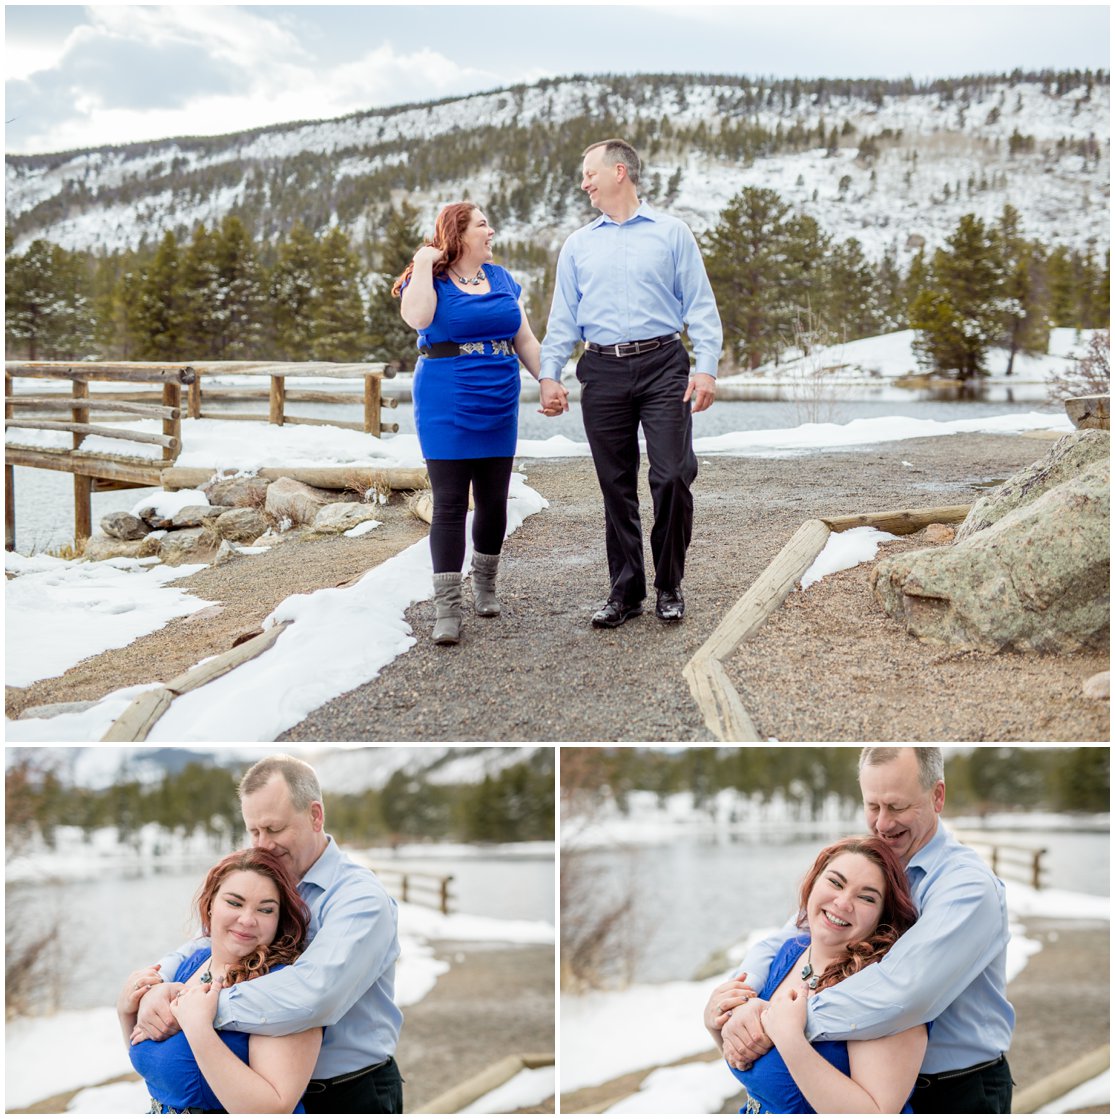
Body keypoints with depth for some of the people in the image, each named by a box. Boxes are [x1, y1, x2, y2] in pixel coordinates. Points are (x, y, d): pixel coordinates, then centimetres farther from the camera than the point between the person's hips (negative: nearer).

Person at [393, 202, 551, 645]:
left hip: (498, 408, 5)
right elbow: (417, 317, -25)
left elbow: (525, 339, 16)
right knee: (449, 505, -7)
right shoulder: (432, 278, -3)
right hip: (445, 408, -5)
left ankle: (484, 583, 31)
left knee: (494, 501, 9)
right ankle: (447, 609, -6)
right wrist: (424, 265, -19)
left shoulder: (501, 279, 12)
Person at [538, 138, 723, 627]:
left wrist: (706, 367, -8)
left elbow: (700, 306, 3)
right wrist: (550, 374, 2)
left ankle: (669, 587, 5)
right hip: (603, 371, 3)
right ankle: (626, 590, 14)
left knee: (673, 476, -10)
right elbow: (563, 317, 13)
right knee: (616, 486, 5)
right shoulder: (578, 245, 16)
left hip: (662, 366, -3)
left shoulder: (671, 233, 7)